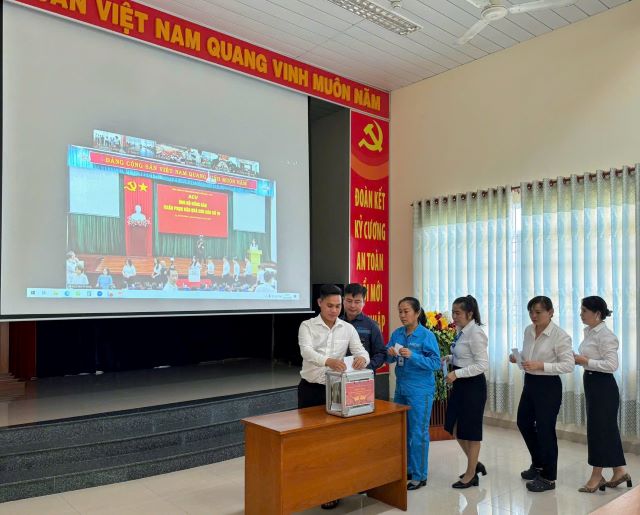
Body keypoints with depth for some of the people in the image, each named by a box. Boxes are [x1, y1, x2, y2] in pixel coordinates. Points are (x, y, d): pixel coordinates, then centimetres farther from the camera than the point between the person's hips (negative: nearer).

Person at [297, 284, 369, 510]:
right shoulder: (307, 326, -8)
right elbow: (306, 351, -26)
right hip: (310, 388, -1)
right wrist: (328, 360, -46)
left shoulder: (348, 328, 0)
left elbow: (361, 351, -11)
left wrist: (362, 359, -37)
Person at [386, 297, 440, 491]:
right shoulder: (397, 333, 4)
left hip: (420, 390, -6)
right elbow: (389, 359, 9)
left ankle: (419, 476, 15)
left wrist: (412, 356, -26)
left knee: (418, 432, 2)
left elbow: (435, 363, -15)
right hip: (401, 387, 6)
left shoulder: (427, 336, -11)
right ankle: (406, 469, 31)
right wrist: (390, 354, -14)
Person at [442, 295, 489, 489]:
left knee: (470, 429, 6)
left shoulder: (475, 334, -19)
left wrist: (456, 374, -25)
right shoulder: (461, 332, 6)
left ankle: (471, 475, 23)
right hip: (460, 384, 9)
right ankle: (475, 464, 34)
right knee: (454, 427, 15)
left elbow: (482, 365, -22)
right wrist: (450, 358, 0)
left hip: (473, 385, -9)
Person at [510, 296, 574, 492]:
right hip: (530, 382, 8)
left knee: (545, 430, 2)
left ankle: (548, 478, 20)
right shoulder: (528, 330, 4)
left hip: (548, 386, -8)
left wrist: (541, 365, -29)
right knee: (524, 423, 18)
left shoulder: (560, 336, -17)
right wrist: (517, 357, -4)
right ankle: (538, 464, 41)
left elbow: (568, 365, -20)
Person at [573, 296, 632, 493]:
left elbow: (611, 365, -23)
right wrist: (578, 359, 1)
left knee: (598, 429, -1)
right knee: (607, 428, 16)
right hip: (591, 383, 9)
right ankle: (619, 472, 27)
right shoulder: (589, 332, 10)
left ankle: (596, 476, 10)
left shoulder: (605, 335, -18)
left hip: (603, 385, -9)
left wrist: (586, 361, -21)